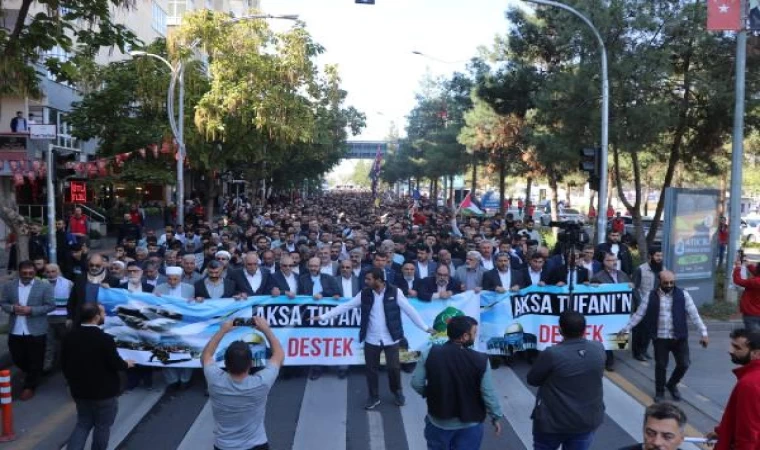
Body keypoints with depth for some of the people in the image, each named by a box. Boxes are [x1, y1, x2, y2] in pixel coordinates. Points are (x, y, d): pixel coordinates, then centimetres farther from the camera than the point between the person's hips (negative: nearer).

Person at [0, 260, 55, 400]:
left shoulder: (45, 286, -7)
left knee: (35, 361, 5)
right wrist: (12, 308, -14)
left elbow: (50, 305, -7)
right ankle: (32, 375, 41)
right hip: (15, 331, 3)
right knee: (17, 358, 14)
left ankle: (29, 386, 21)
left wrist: (31, 310, -18)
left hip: (36, 331, -3)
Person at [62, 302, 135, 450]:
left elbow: (65, 362, 6)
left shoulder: (70, 337, -4)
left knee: (83, 424, 20)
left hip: (80, 390, 6)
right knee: (102, 426, 12)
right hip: (104, 392, -6)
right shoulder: (105, 339, -25)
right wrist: (127, 364, 4)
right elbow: (115, 363, -18)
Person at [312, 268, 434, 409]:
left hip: (391, 339, -2)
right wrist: (323, 317, -5)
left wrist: (425, 327, -9)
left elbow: (409, 310, -7)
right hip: (371, 340, 2)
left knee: (393, 368, 2)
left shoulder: (395, 292, -10)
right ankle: (374, 397, 29)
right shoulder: (364, 294, -3)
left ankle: (398, 392, 31)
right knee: (371, 369, 9)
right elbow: (345, 306, -1)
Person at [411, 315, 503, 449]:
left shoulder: (430, 353, -15)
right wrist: (496, 417, 3)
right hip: (469, 424, -2)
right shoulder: (480, 361, -19)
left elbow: (416, 383, -9)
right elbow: (488, 394, -13)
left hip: (438, 421, 2)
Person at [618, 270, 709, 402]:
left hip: (679, 337, 1)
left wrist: (703, 333, -6)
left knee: (684, 364, 7)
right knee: (661, 366, 7)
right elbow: (638, 314, 2)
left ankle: (672, 384, 36)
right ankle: (659, 391, 28)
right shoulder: (651, 296, -4)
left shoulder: (683, 294, -3)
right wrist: (626, 329, 1)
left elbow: (694, 314, -2)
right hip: (660, 338, -1)